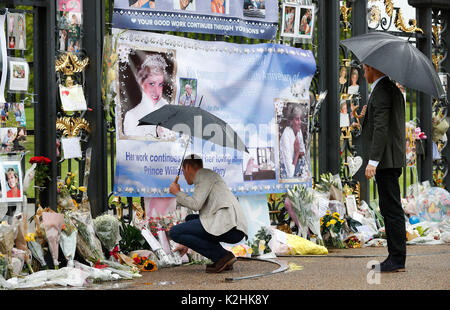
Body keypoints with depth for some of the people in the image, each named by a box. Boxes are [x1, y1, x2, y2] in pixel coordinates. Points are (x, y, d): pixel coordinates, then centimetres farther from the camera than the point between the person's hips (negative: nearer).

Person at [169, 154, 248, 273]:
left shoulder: (205, 174, 4)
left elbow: (195, 204, -9)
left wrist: (177, 193, 9)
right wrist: (187, 245, 43)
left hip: (228, 226, -9)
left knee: (174, 232, -5)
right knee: (190, 219, 29)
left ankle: (222, 256, -9)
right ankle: (223, 260, 10)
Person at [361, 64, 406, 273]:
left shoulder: (381, 92, -13)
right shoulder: (394, 90, 18)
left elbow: (381, 128, -21)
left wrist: (372, 161, -22)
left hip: (385, 161, -10)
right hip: (393, 160, 10)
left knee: (391, 208, -8)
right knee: (390, 208, 11)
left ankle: (397, 260, -7)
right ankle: (395, 257, 13)